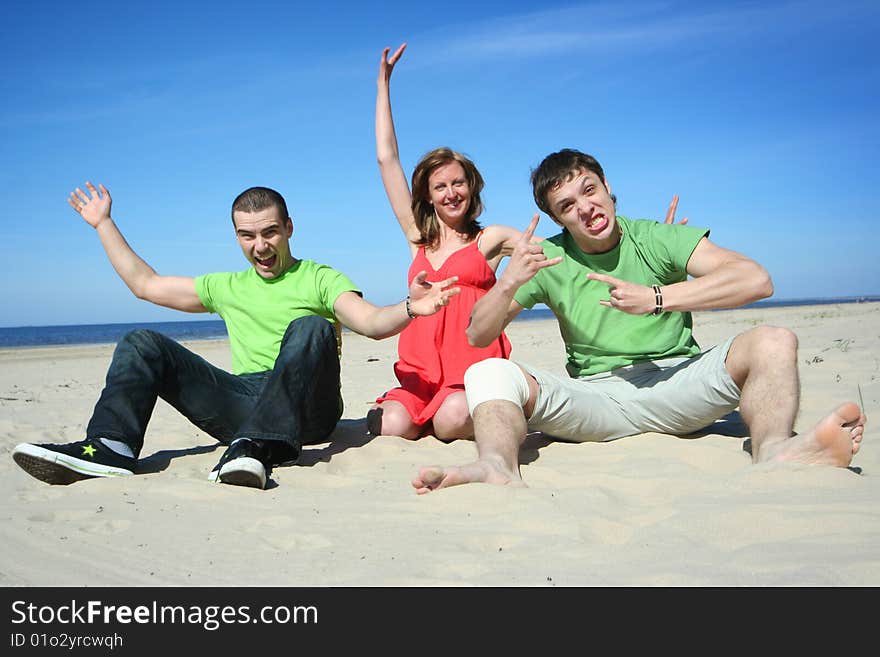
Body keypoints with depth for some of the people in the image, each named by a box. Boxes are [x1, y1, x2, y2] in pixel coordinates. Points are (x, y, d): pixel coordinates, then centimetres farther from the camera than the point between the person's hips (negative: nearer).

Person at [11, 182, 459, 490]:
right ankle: (111, 447, -28)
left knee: (311, 327, -32)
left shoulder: (319, 279, 7)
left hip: (305, 408, -4)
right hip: (242, 402, 4)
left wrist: (409, 308, -34)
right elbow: (144, 284, 29)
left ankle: (255, 447, -44)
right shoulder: (227, 287, 23)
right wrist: (103, 224, 33)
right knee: (143, 344, -5)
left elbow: (372, 322, -12)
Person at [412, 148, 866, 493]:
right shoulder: (548, 260, 6)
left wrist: (656, 297, -18)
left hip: (675, 383, 0)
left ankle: (773, 450, -50)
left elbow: (757, 280, -11)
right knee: (489, 373, -22)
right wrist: (509, 283, -18)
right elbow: (478, 335, 2)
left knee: (772, 343, -22)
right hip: (594, 399, 0)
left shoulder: (658, 239, 3)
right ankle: (499, 468, -52)